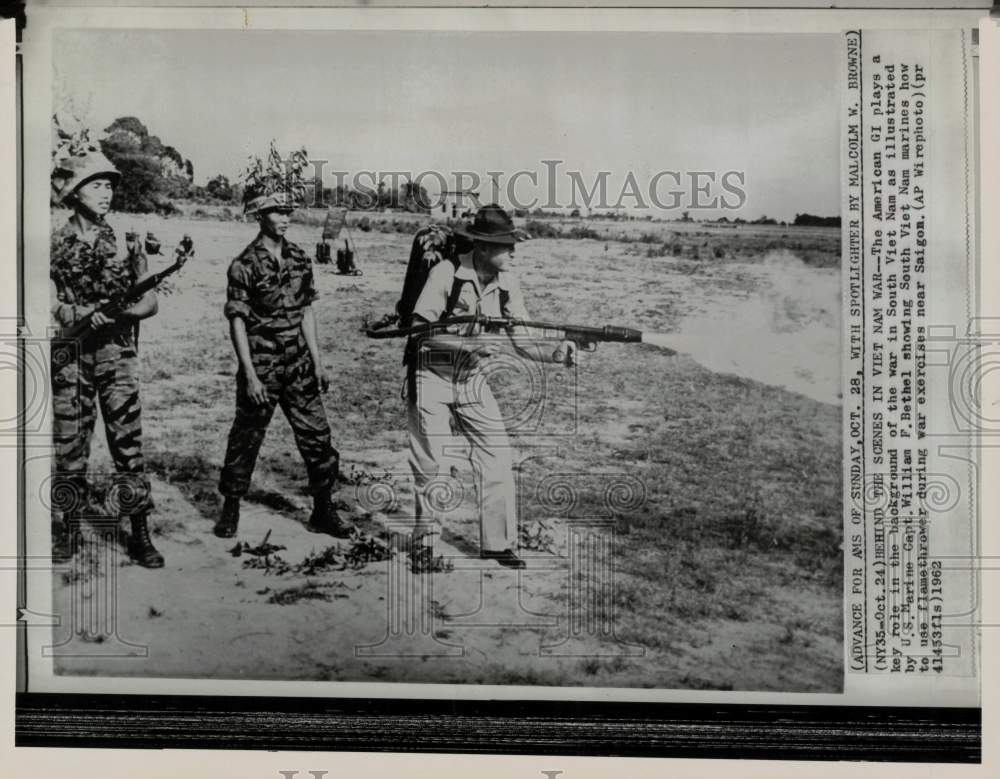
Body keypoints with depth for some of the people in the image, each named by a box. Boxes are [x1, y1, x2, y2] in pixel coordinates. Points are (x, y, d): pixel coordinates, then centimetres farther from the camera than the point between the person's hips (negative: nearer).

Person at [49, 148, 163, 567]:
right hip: (70, 355, -1)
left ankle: (140, 536, 3)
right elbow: (51, 305, -5)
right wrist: (81, 314, -23)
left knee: (129, 441, -3)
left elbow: (149, 303, 4)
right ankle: (63, 530, 19)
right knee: (69, 443, 4)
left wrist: (115, 311, -15)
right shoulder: (55, 245, 2)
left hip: (117, 353, 1)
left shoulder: (124, 243, 6)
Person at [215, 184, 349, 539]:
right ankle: (230, 509, 22)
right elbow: (237, 322, -11)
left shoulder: (299, 259, 7)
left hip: (298, 366, 5)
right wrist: (250, 376, -16)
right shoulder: (244, 266, -9)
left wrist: (317, 362, 9)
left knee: (317, 435, 4)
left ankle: (323, 511, 15)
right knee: (246, 439, 6)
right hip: (261, 367, -5)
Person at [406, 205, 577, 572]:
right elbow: (420, 330, -20)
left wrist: (553, 355, -23)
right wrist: (469, 344, -29)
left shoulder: (507, 283, -4)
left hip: (472, 383, 5)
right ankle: (424, 541, 20)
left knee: (498, 459, -2)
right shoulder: (446, 273, -19)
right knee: (431, 467, 1)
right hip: (431, 379, -4)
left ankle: (498, 542, 11)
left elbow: (522, 339, -4)